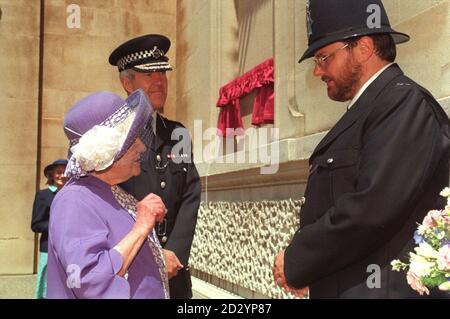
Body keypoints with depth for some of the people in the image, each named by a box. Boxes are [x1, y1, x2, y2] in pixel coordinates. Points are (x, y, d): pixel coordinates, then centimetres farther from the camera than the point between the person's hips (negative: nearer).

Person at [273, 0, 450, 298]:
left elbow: (372, 210, -25)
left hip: (385, 288, -8)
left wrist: (295, 262, -15)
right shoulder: (367, 109, 14)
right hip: (344, 286, 8)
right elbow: (337, 205, 11)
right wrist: (300, 262, -3)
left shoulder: (405, 102, -14)